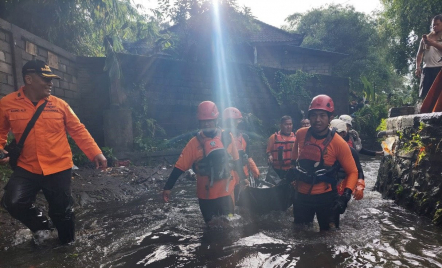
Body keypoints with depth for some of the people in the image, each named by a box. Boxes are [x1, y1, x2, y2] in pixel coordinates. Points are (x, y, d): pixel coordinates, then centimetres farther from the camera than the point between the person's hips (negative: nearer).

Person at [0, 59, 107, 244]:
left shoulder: (59, 104, -3)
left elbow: (78, 130, -1)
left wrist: (95, 153, -7)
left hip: (59, 169, -1)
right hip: (26, 169, 1)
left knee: (62, 212, 8)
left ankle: (67, 243, 37)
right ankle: (41, 224, 20)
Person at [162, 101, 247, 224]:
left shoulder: (227, 137, -5)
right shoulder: (194, 142, -9)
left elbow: (236, 160, 8)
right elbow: (180, 166, -9)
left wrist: (243, 178, 16)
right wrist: (168, 187, -12)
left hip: (226, 192, 0)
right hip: (205, 195, 0)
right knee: (211, 226, 16)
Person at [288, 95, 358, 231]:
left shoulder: (338, 143, -16)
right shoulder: (300, 134, -7)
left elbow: (352, 172, -10)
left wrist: (346, 196, -21)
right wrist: (292, 171, 18)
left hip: (325, 197, -3)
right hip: (300, 195, 3)